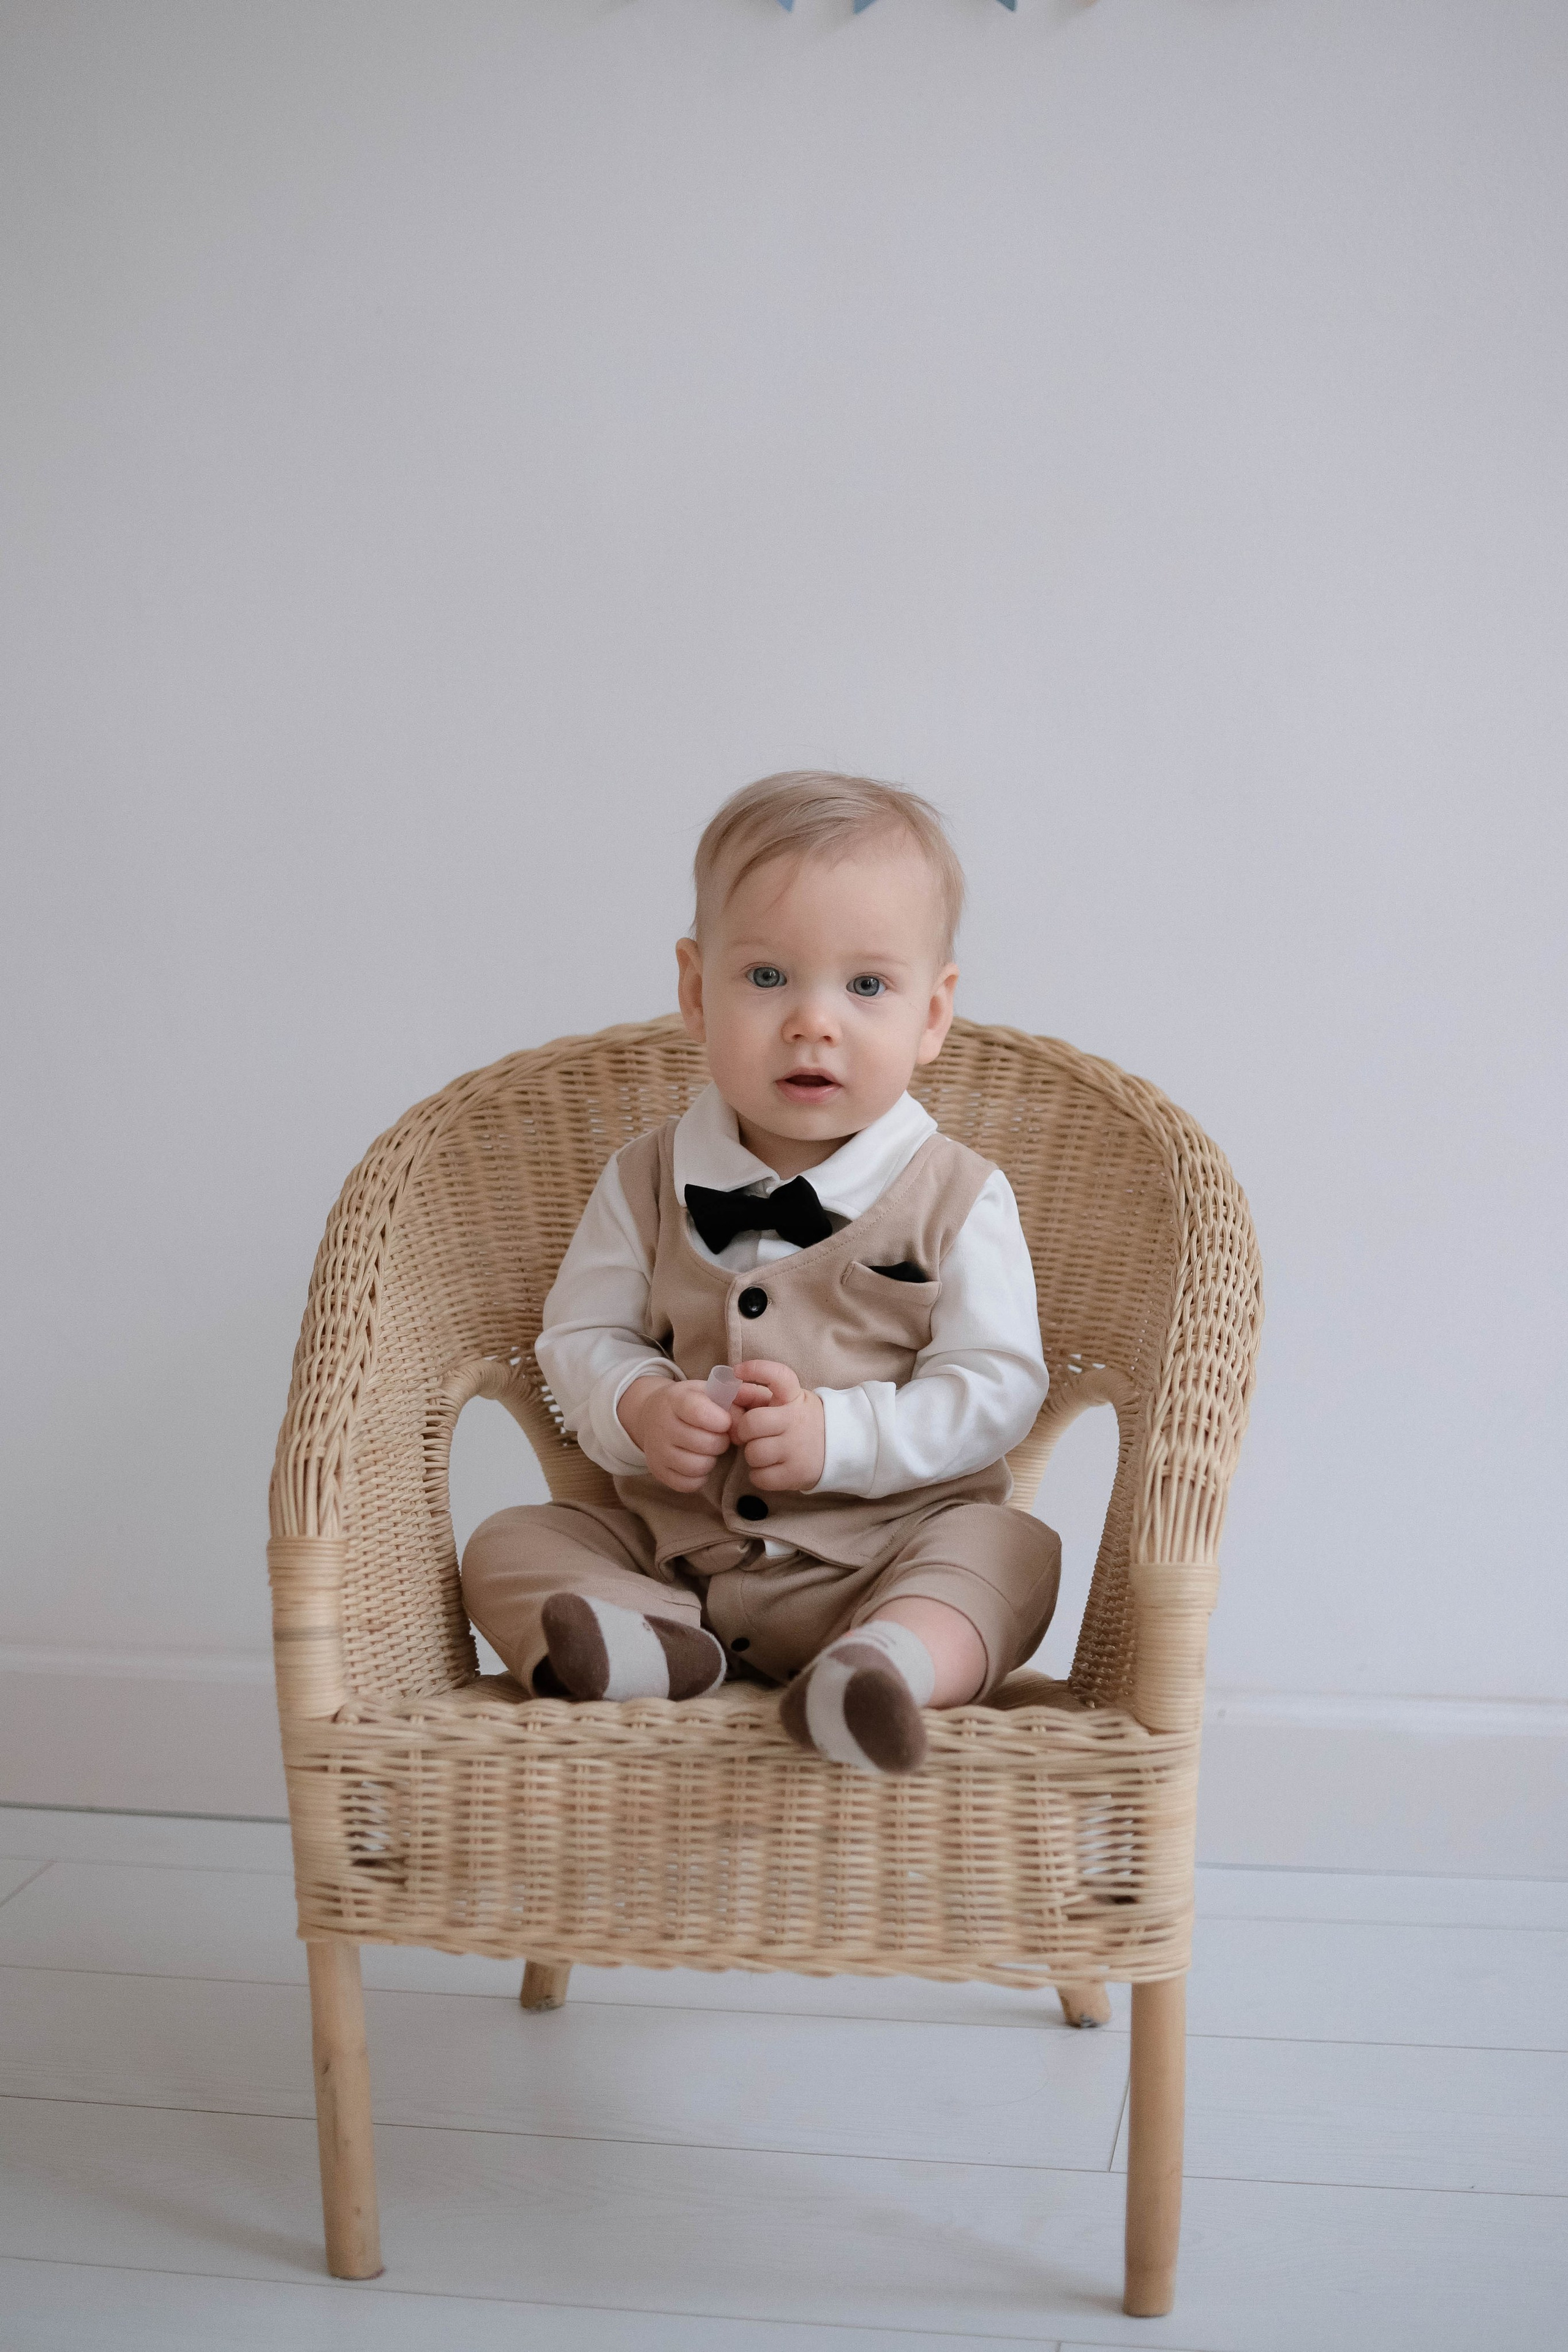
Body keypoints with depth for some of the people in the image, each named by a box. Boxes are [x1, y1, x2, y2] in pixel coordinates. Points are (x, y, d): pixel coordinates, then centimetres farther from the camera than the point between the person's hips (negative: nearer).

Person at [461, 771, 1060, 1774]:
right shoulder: (648, 1182, 2)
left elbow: (997, 1385, -8)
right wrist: (637, 1409, -15)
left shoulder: (956, 1196, -5)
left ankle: (893, 1661, -52)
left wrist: (839, 1436, -21)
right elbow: (580, 1335, 7)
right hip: (668, 1538, 3)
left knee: (1007, 1549, -27)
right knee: (511, 1546, -11)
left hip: (878, 1548, -2)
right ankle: (654, 1642, -34)